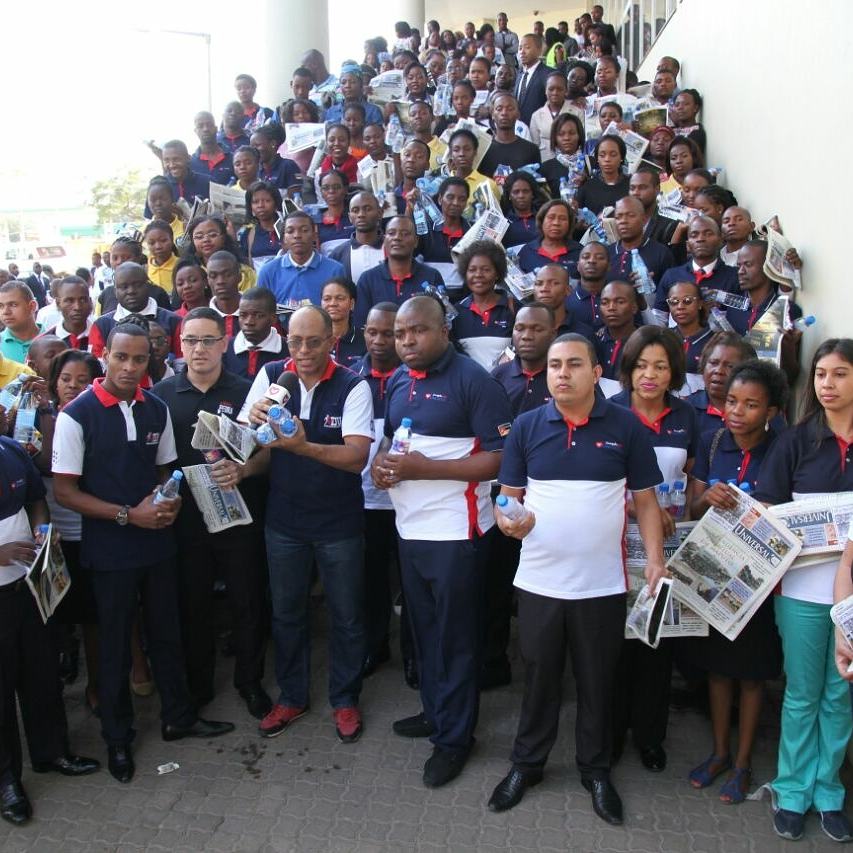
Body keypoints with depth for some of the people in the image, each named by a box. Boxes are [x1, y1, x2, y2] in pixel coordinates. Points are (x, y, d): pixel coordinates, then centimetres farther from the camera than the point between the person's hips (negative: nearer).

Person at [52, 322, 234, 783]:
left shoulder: (157, 410, 0)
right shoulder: (77, 415, -14)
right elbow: (64, 490, -12)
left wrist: (168, 499, -9)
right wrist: (129, 515, -18)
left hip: (157, 542, 4)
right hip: (109, 550, -4)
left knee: (166, 633, 16)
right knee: (115, 645, 11)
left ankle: (178, 717, 36)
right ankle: (117, 737, 31)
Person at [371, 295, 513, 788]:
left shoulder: (473, 381, -14)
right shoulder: (398, 381, 9)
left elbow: (500, 458, -19)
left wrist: (425, 468, -23)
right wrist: (383, 461, -1)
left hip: (456, 531, -7)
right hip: (410, 526, 7)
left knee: (456, 635, 6)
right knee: (424, 627, 20)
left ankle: (455, 736, 22)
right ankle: (435, 711, 39)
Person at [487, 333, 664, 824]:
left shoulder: (626, 427, -2)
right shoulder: (527, 426, 0)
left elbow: (645, 499, 1)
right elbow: (509, 493, 4)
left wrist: (655, 559, -9)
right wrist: (510, 519, -17)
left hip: (603, 583, 0)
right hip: (539, 580, 1)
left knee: (599, 681, 14)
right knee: (539, 676, 15)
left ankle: (597, 770, 34)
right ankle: (527, 763, 33)